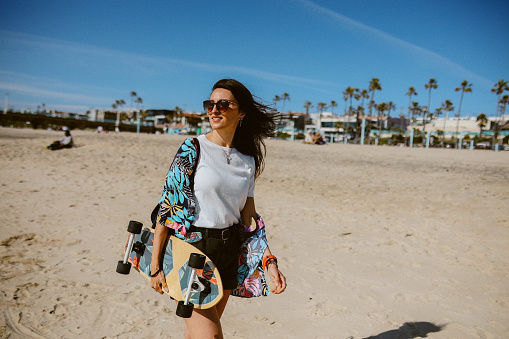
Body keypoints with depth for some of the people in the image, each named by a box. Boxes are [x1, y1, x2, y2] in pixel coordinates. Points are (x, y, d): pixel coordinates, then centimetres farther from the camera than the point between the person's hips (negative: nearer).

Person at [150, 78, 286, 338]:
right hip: (192, 248, -4)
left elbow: (249, 216, 9)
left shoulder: (248, 160, 5)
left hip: (229, 253, 5)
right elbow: (166, 206, -9)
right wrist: (155, 264, -10)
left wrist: (269, 261, 1)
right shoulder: (193, 149, -8)